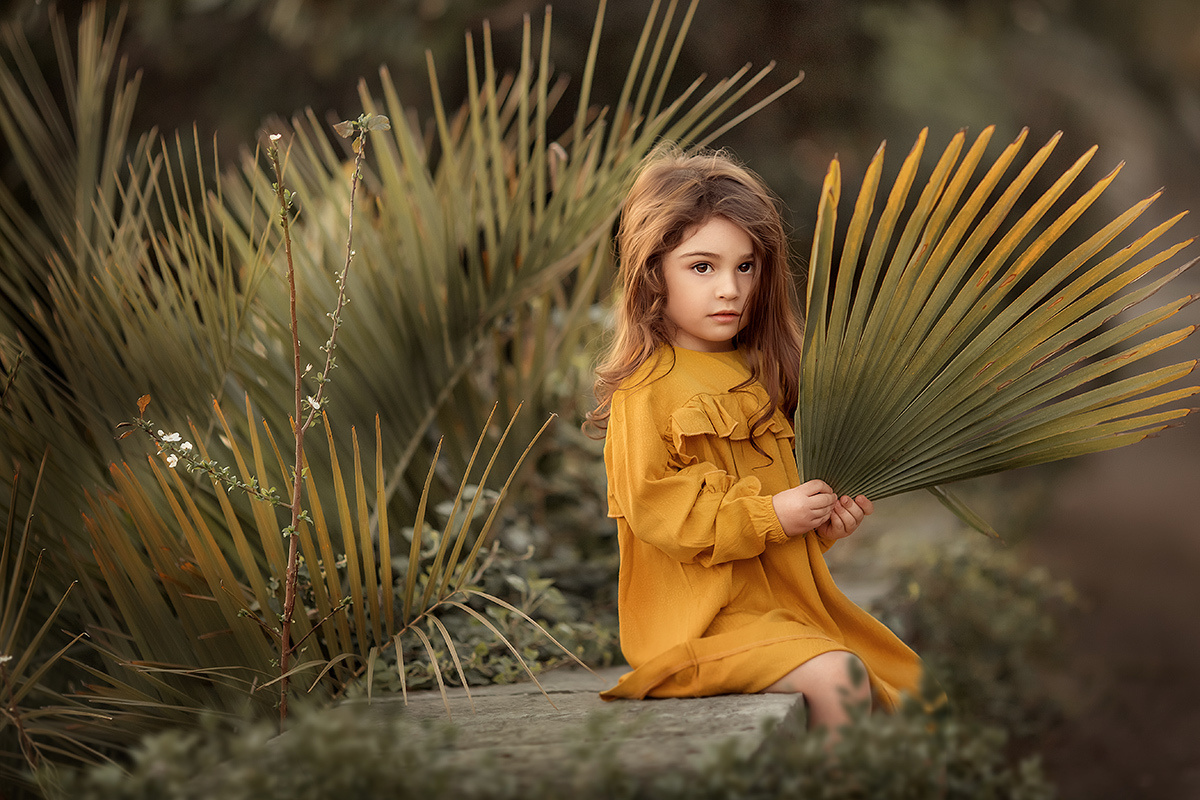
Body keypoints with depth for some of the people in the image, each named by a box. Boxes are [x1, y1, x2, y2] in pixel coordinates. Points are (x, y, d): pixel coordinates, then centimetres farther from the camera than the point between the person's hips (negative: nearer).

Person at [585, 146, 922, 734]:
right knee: (836, 677, -27)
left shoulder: (754, 378, 16)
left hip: (782, 604, 9)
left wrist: (821, 523, 6)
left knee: (891, 677, 7)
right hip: (705, 615, -9)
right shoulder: (647, 390, -12)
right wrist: (772, 515, -20)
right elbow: (652, 508, -20)